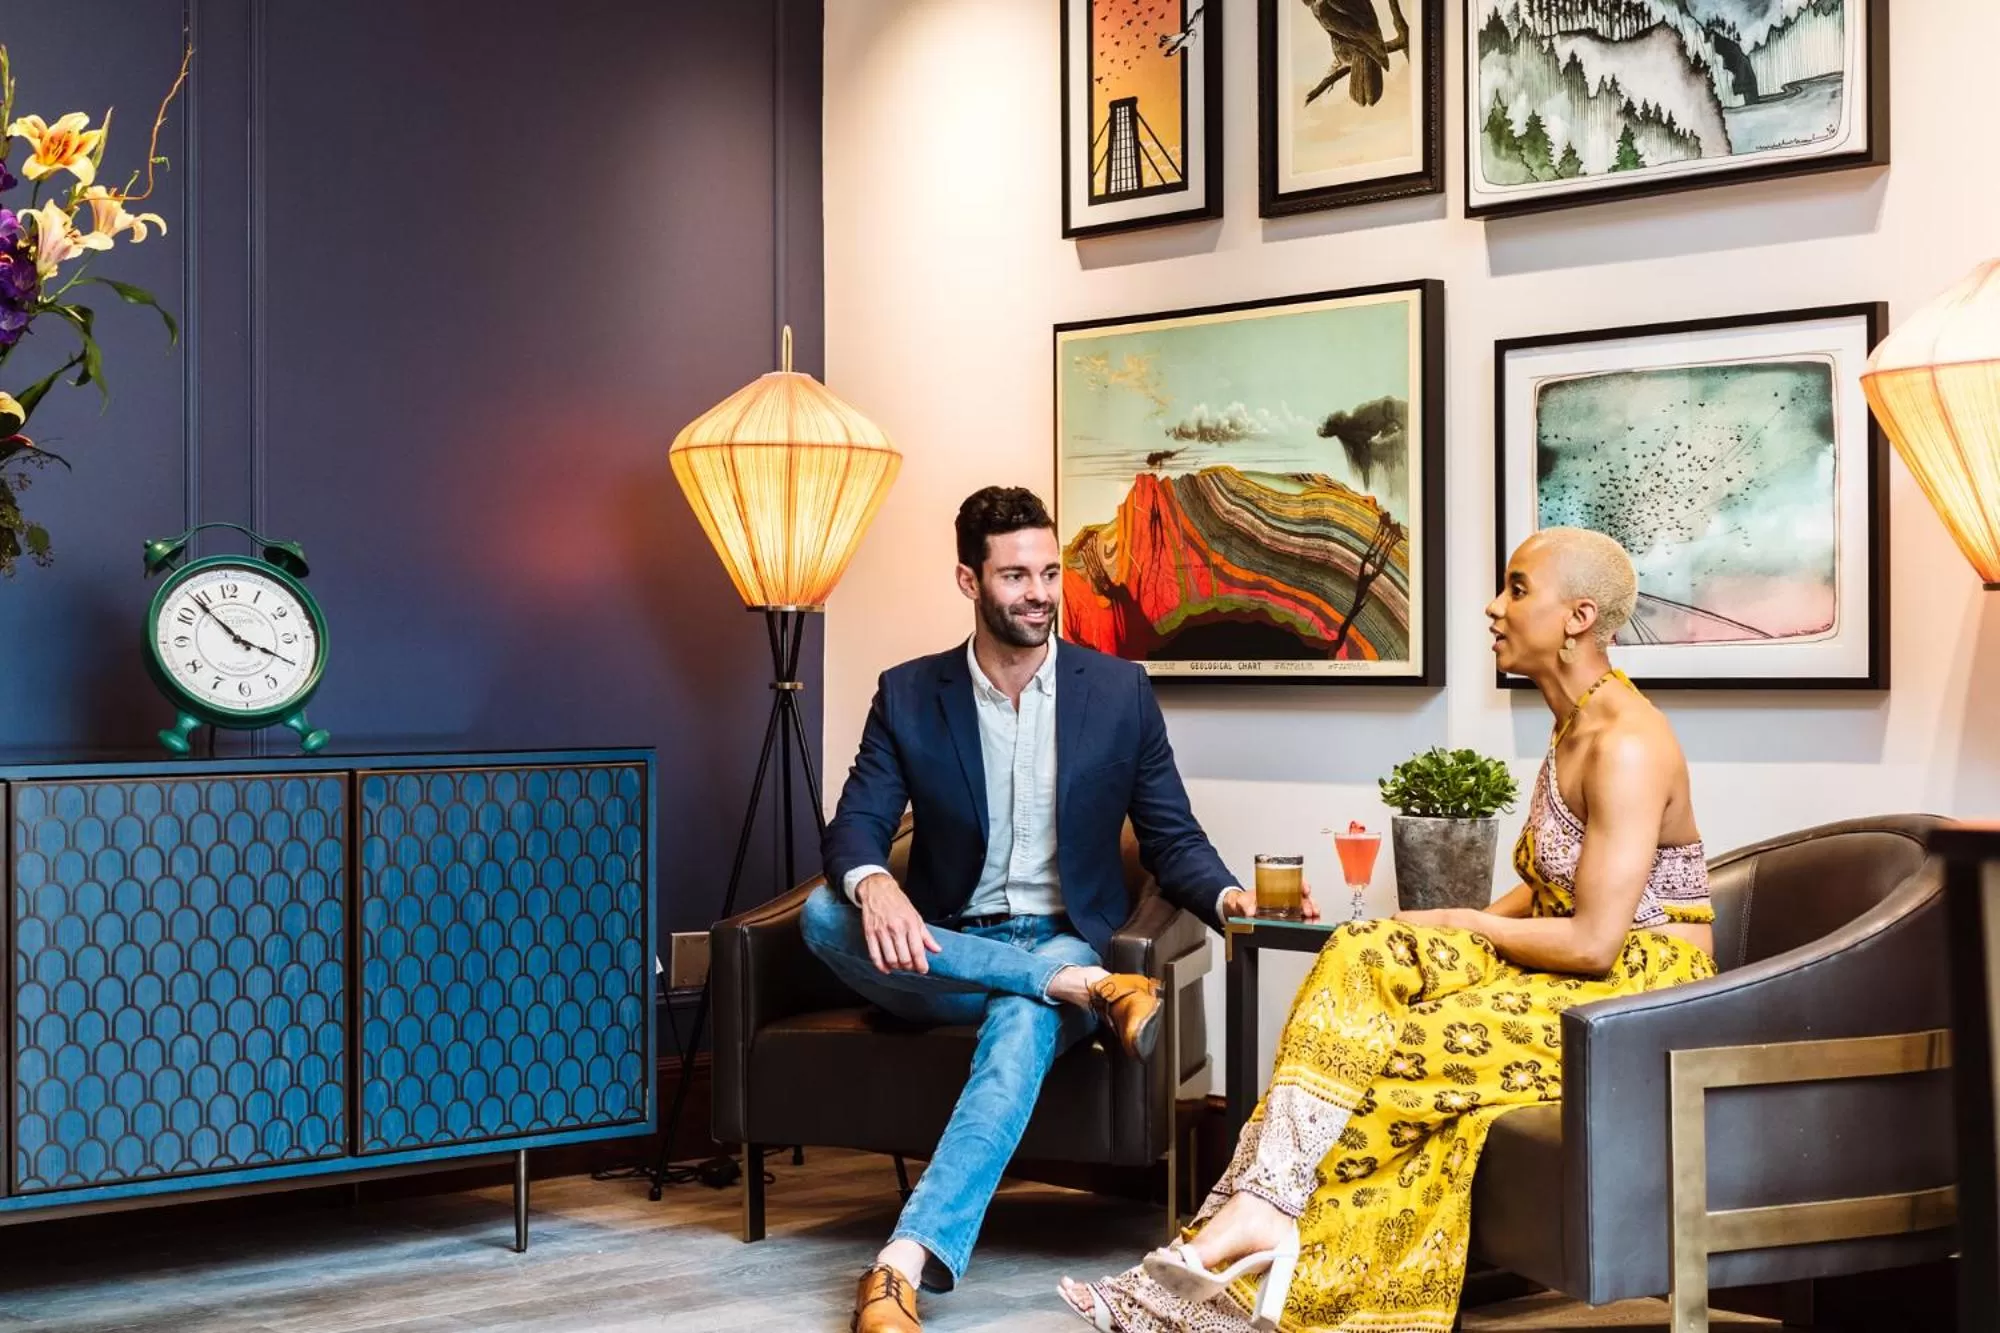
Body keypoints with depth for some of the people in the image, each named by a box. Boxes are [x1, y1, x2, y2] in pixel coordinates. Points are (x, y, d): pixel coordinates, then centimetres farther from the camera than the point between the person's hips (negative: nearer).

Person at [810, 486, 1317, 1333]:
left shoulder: (1118, 691, 3)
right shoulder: (907, 696, 3)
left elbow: (1172, 840, 5)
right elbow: (855, 829, -7)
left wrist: (1229, 897, -19)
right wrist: (875, 888, -33)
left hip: (1065, 944, -1)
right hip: (946, 959, 2)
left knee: (1025, 1017, -38)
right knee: (824, 914, -29)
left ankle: (910, 1260, -49)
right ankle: (1090, 989, -30)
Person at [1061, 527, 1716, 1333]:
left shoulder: (1626, 744, -19)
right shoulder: (1572, 726, 11)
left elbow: (1594, 940, -23)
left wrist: (1461, 925, -10)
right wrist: (1471, 928, -2)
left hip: (1637, 995, -8)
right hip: (1573, 979, 8)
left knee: (1375, 1047, -22)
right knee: (1364, 960, -12)